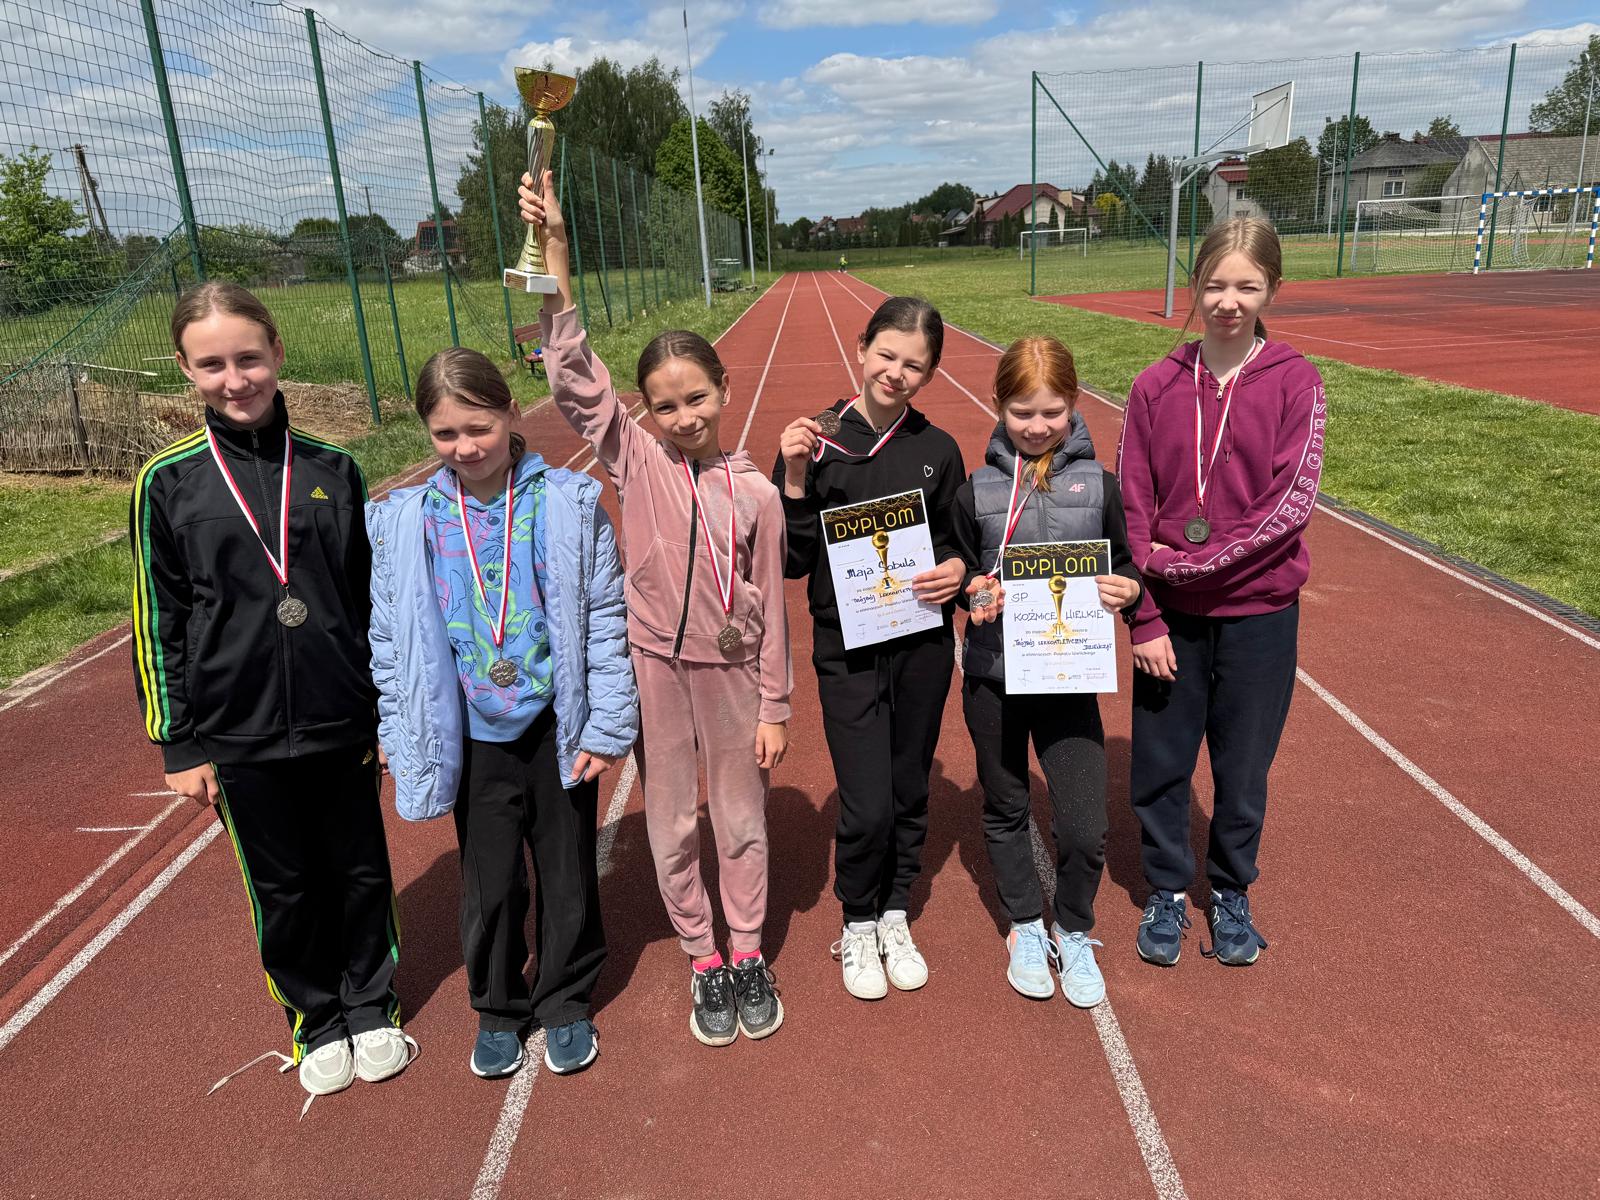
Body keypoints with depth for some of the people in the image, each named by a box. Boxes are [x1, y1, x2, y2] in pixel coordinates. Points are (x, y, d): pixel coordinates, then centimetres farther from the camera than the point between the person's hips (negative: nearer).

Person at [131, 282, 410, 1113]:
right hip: (239, 734, -1)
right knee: (282, 887, 14)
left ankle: (371, 1007, 36)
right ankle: (315, 1021, 36)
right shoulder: (167, 483, -4)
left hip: (343, 723, 1)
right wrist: (178, 745, 0)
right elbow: (158, 622, 0)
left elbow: (371, 599, 5)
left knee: (361, 871, 13)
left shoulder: (332, 470, -1)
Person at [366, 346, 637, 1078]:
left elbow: (606, 618, -5)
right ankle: (497, 1010, 38)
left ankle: (566, 1005, 37)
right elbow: (390, 640, 3)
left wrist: (608, 726, -5)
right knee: (489, 884, 14)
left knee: (568, 875, 14)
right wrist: (401, 742, 3)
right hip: (473, 739, 1)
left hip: (558, 731, -1)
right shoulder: (404, 523, -4)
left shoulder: (567, 504, -9)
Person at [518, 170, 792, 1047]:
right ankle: (704, 964, 31)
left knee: (741, 821, 14)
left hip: (732, 673, 0)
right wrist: (554, 251, -24)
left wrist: (773, 707, 0)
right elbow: (574, 374, -16)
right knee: (671, 825, 12)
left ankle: (748, 955, 34)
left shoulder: (755, 493, -7)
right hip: (654, 667, 1)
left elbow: (770, 607, -2)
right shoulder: (636, 463, -6)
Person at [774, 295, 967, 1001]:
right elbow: (792, 563, -6)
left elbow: (960, 544, 12)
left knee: (909, 792, 14)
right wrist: (795, 481, -18)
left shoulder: (938, 450, 1)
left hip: (924, 647, 3)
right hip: (846, 650, -2)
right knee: (867, 806, -4)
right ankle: (858, 926, 24)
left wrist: (959, 570, -10)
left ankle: (895, 917, 36)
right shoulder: (815, 440, -5)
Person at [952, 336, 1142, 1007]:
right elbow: (955, 572, 6)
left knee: (1086, 829, -3)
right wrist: (974, 592, -15)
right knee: (1005, 810, 16)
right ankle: (1025, 926, 39)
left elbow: (1126, 567, 8)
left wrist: (1128, 590, -14)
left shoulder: (1099, 484, -1)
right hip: (993, 675, 1)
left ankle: (1073, 932, 27)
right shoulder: (976, 489, -2)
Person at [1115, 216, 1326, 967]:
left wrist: (1192, 560, -17)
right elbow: (1133, 511, -3)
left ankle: (1231, 894, 36)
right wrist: (1144, 619, -7)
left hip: (1258, 611, -1)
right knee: (1159, 764, 10)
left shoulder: (1294, 383, -5)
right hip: (1171, 615, 1)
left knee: (1243, 766, 13)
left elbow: (1289, 505, -12)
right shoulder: (1156, 387, -2)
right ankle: (1167, 892, 33)